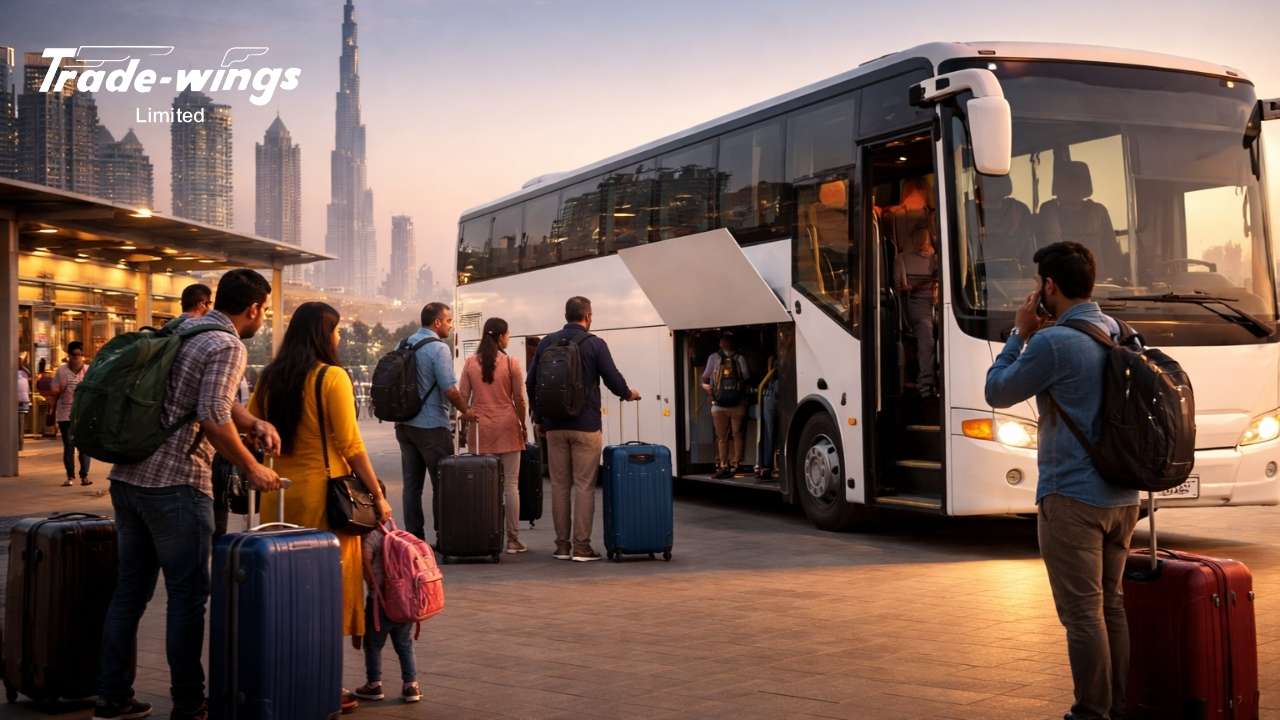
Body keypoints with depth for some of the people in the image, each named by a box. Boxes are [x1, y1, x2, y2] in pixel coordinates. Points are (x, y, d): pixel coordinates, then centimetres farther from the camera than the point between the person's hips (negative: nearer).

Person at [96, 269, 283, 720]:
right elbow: (213, 419, -21)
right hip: (175, 485, -8)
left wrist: (255, 424, 12)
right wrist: (252, 469, -9)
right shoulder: (228, 347, -10)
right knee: (187, 595, 2)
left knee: (130, 589, 15)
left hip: (128, 477, 9)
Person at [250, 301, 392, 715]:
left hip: (279, 492, 6)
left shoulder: (270, 378, 8)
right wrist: (378, 495, -6)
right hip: (323, 490, -6)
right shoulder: (332, 377, -9)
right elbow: (350, 445, -11)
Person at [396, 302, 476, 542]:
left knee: (411, 484, 9)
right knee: (442, 484, 1)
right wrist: (466, 412, -3)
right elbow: (450, 389, -18)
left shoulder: (404, 345, 10)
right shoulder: (438, 348, -13)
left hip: (404, 424, 7)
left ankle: (414, 537, 12)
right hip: (431, 426, -7)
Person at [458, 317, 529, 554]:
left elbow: (463, 397, 4)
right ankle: (513, 539, 4)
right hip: (507, 427, -2)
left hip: (480, 428, 2)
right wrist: (523, 425, 13)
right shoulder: (511, 363, -4)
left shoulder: (471, 363, 3)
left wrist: (468, 419, 16)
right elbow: (519, 399, 0)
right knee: (511, 485, 2)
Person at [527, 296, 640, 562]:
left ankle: (562, 544, 12)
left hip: (554, 426, 4)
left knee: (559, 485, 9)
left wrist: (539, 418, 18)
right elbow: (614, 381, -6)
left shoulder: (547, 343, 6)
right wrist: (629, 394, 15)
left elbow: (531, 383, 8)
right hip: (586, 425, -4)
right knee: (584, 485, 0)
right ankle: (581, 546, -1)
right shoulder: (595, 344, -6)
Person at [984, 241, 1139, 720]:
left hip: (1073, 497, -8)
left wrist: (1020, 333, 3)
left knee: (1082, 613, -1)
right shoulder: (1122, 334, 8)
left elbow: (997, 392, -5)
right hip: (1122, 495, 8)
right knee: (1112, 605, 16)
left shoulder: (1053, 343, -17)